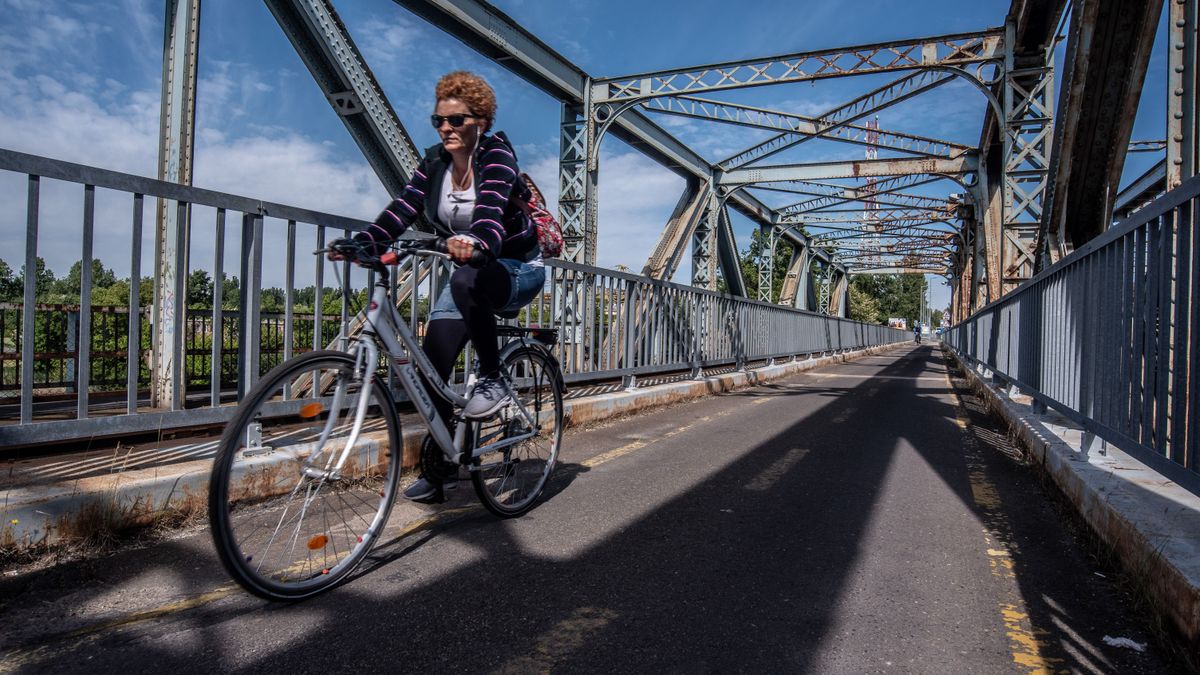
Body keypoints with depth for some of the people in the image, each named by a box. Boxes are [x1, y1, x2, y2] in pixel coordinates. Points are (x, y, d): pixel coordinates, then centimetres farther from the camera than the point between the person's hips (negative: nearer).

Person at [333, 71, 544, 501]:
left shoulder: (496, 153, -15)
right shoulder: (435, 162, 1)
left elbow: (490, 207, -35)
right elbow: (403, 209, -13)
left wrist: (477, 243, -57)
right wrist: (361, 243, -31)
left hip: (518, 270, -5)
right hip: (468, 274, 6)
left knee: (468, 281, -40)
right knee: (432, 365, -7)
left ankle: (492, 381, -22)